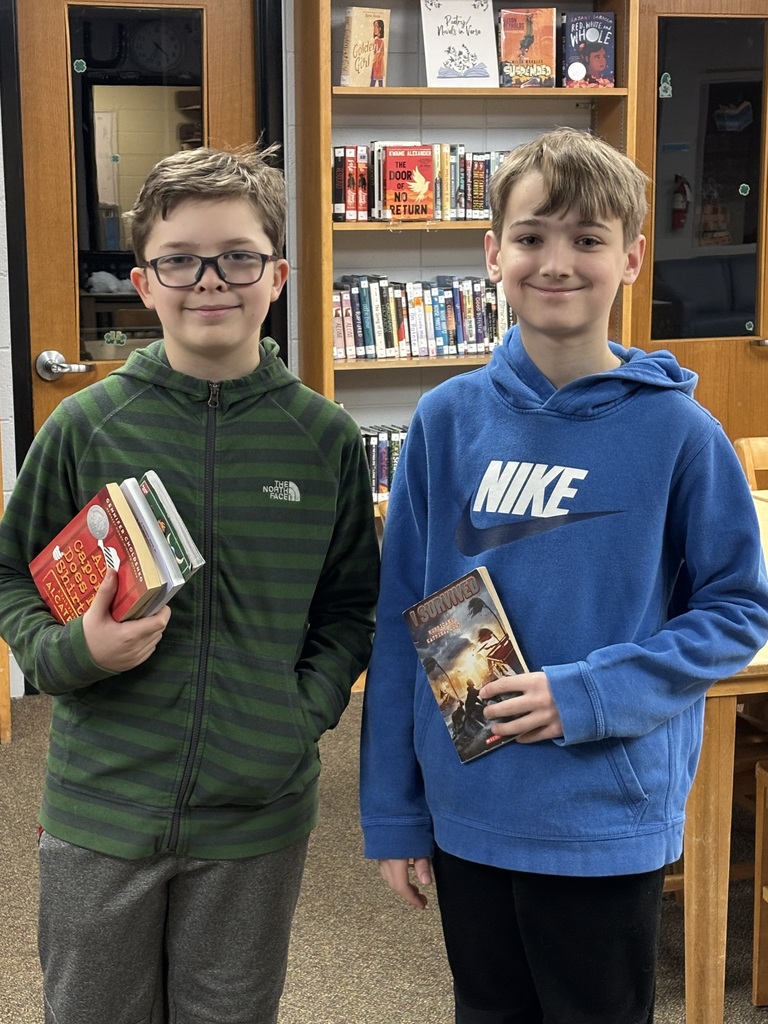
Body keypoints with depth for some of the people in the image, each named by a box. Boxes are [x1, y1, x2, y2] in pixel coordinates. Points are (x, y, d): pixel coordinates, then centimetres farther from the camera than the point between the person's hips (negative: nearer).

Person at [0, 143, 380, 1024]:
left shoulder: (325, 439, -3)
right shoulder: (87, 425, -6)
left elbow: (351, 604, 7)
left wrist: (306, 707, -8)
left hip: (258, 813, 1)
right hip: (100, 810, 0)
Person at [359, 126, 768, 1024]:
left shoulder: (678, 432, -11)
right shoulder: (448, 421, -4)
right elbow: (400, 620, 1)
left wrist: (590, 696, -18)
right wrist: (392, 812, 2)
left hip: (610, 822, -2)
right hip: (467, 814, 3)